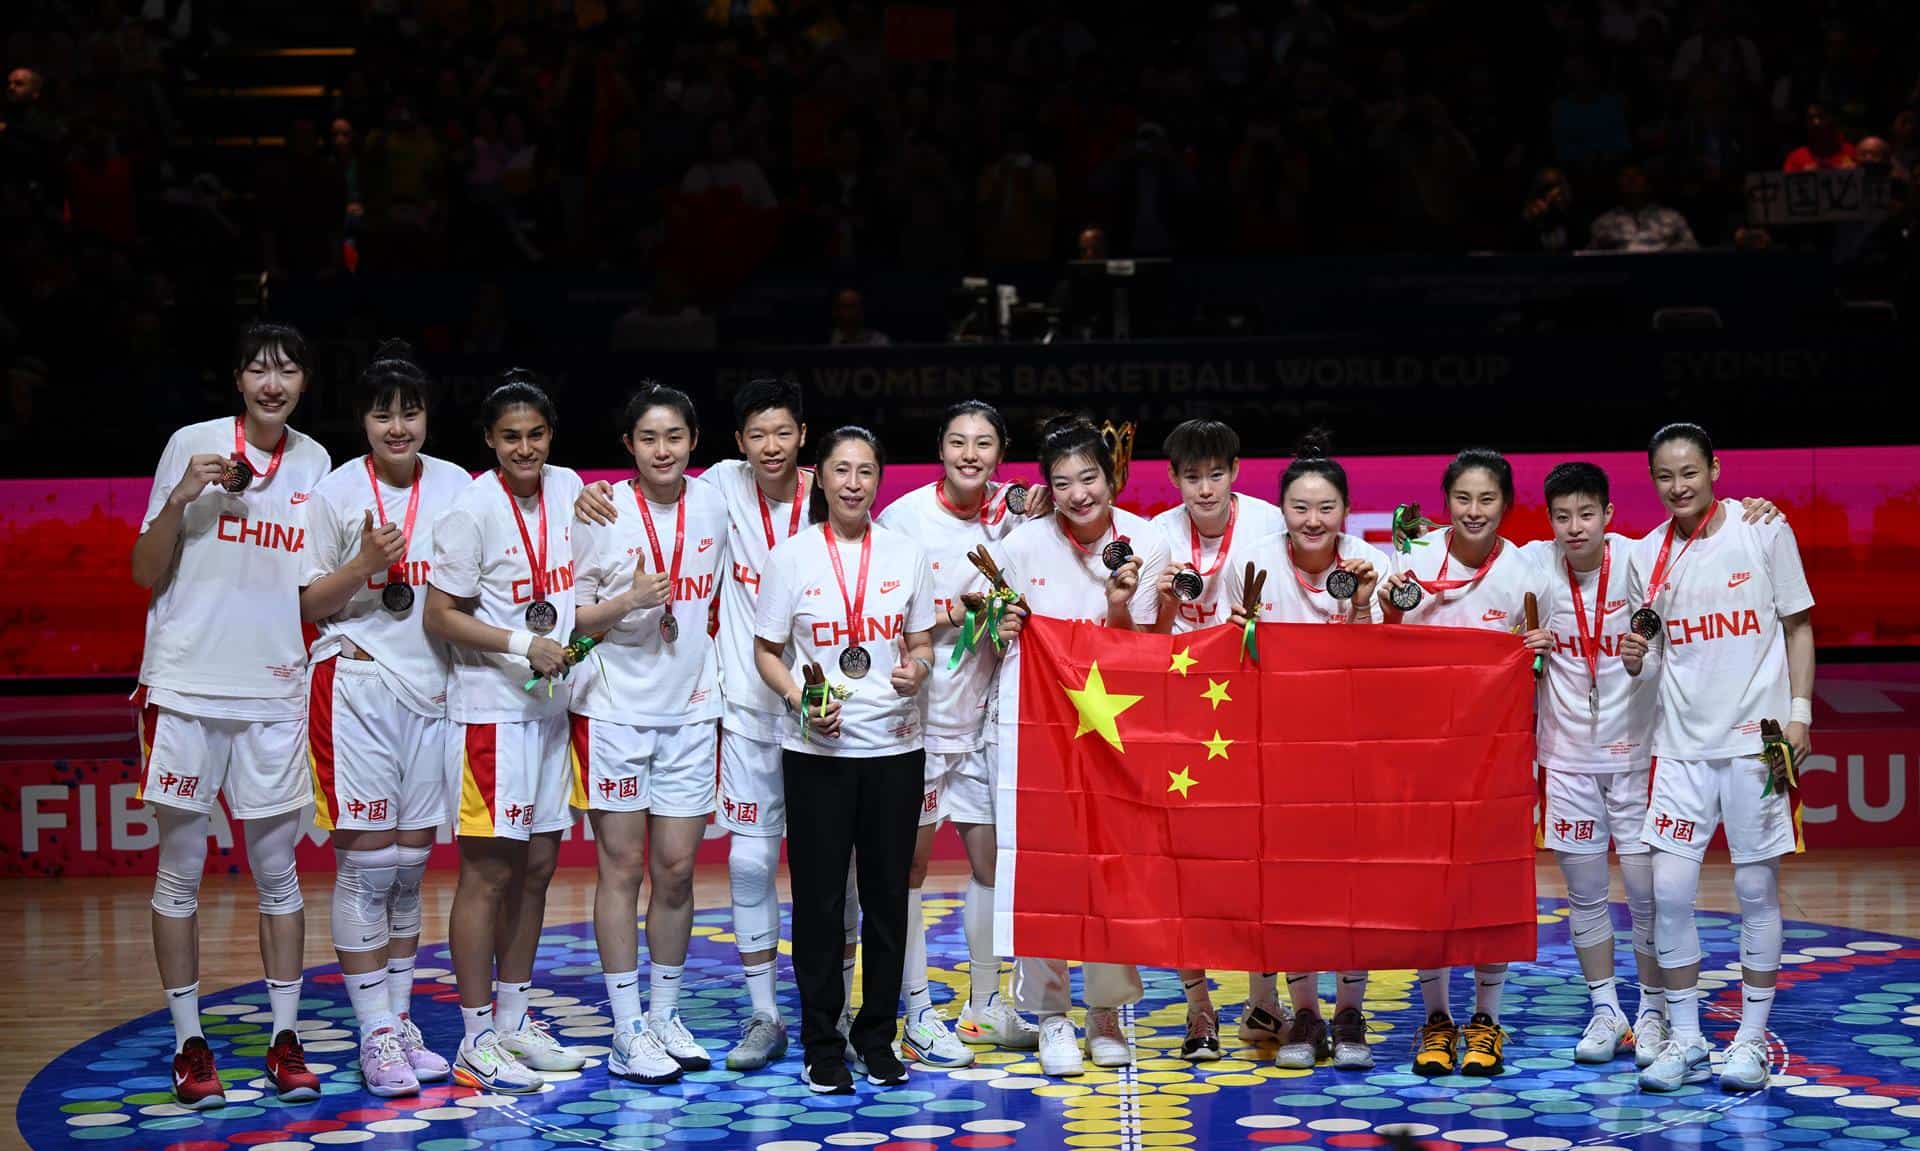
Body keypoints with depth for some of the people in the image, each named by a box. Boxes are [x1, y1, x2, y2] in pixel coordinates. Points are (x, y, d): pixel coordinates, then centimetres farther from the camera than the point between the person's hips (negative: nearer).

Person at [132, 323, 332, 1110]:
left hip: (274, 691, 3)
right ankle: (189, 1045, 9)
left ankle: (285, 1039, 13)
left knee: (277, 870, 6)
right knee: (180, 871, 2)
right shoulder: (192, 446, -2)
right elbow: (146, 573, -1)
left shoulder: (315, 463, 9)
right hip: (186, 687, -3)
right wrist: (180, 500, -16)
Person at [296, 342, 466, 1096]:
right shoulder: (336, 493, -2)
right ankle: (375, 1034, 0)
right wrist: (365, 565, -15)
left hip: (434, 687, 3)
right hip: (357, 686, -3)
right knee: (365, 859, -5)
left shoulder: (456, 487, 6)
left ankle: (400, 1017, 17)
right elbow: (311, 605, 1)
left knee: (412, 863, 8)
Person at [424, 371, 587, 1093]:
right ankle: (476, 1042, -1)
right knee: (488, 871, -5)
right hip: (492, 708, -7)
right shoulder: (473, 508, -12)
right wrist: (523, 644, -17)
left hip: (552, 706, 7)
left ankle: (514, 1020, 23)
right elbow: (440, 617, -12)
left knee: (537, 865, 12)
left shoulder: (568, 488, 7)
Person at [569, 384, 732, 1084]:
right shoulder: (602, 513, -7)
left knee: (677, 868, 6)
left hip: (689, 710, 4)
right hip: (616, 707, -3)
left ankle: (666, 1016, 18)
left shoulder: (712, 507, 5)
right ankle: (627, 1034, 4)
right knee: (623, 867, -1)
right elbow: (572, 618, -5)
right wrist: (631, 600, -21)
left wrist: (711, 668, 8)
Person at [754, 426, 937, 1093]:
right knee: (819, 898, 0)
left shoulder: (905, 555, 7)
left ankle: (877, 1036, 17)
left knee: (887, 894, 5)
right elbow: (766, 651, 3)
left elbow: (922, 643, 12)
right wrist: (800, 699, -14)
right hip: (817, 750, -2)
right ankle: (822, 1044, 9)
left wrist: (916, 670, -10)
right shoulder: (792, 557, 0)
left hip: (895, 745, 2)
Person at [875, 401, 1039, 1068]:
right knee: (910, 861, 2)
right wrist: (953, 614, -17)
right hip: (919, 710, -5)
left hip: (982, 711, 5)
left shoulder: (1008, 517, 3)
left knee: (990, 857, 9)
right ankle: (918, 1014, 8)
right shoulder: (904, 518, -10)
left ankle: (985, 1006, 21)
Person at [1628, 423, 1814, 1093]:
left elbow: (1798, 626, 2)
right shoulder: (1648, 554, 6)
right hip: (1682, 743, 3)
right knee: (1669, 888, -3)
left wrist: (1799, 713, -6)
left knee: (1756, 888, 1)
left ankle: (1751, 1038, 11)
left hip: (1756, 737, -3)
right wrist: (1637, 661, -10)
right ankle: (1684, 1038, 8)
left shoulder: (1765, 532, -2)